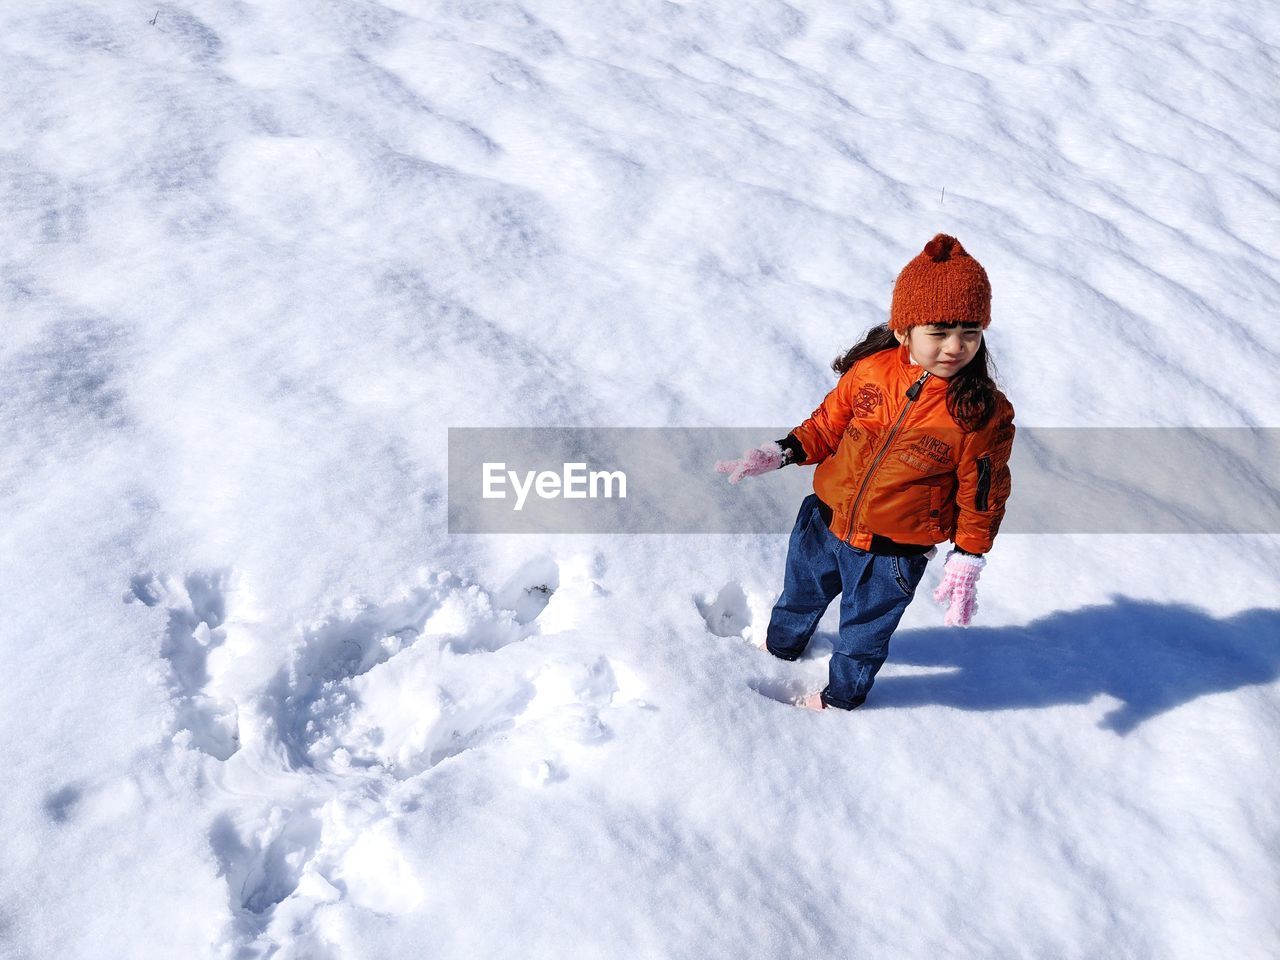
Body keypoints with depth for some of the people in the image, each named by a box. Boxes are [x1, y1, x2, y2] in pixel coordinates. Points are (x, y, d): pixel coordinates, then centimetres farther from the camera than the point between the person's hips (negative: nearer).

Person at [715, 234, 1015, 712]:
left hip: (893, 553, -3)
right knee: (801, 591, 29)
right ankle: (781, 644, 61)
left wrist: (967, 559, -12)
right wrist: (782, 453, -8)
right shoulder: (871, 370, -14)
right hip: (826, 521, 4)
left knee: (865, 628, 20)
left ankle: (842, 694, 49)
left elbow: (982, 492, -12)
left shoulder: (984, 412, -21)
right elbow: (829, 424, 2)